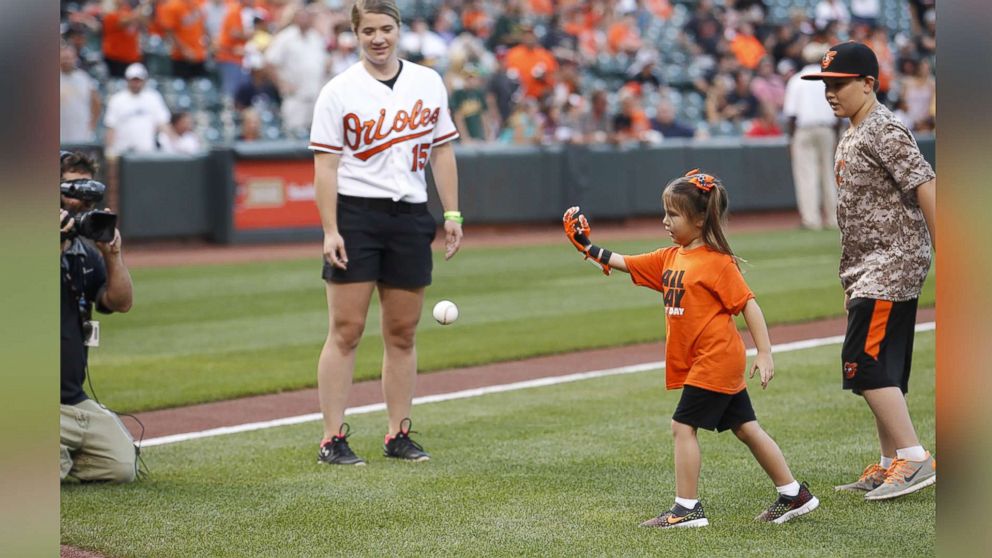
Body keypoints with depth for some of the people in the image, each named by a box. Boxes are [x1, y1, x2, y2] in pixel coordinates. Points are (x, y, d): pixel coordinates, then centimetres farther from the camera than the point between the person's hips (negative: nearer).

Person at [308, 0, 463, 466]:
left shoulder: (428, 82, 9)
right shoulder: (339, 91, -3)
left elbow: (442, 149, 13)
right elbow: (325, 165, -6)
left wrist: (452, 213, 6)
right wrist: (330, 230, -14)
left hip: (410, 217, 4)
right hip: (355, 215, -4)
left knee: (403, 332, 7)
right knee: (346, 330, -6)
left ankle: (398, 435, 15)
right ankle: (332, 440, -4)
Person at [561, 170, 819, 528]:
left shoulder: (717, 262, -14)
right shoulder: (670, 258, 10)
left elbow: (748, 304, -14)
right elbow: (624, 263, 15)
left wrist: (764, 353, -17)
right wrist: (587, 247, 5)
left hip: (715, 360, -9)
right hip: (718, 364, 9)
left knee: (683, 426, -6)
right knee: (745, 428, 12)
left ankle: (687, 508, -2)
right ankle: (794, 495, 18)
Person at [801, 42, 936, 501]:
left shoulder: (884, 131, -13)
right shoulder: (850, 139, 17)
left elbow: (925, 187, -21)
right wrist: (851, 280, 22)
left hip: (896, 261, -10)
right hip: (868, 269, 10)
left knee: (866, 363, -16)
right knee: (883, 368, 13)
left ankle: (915, 459, -17)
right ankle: (890, 466, 19)